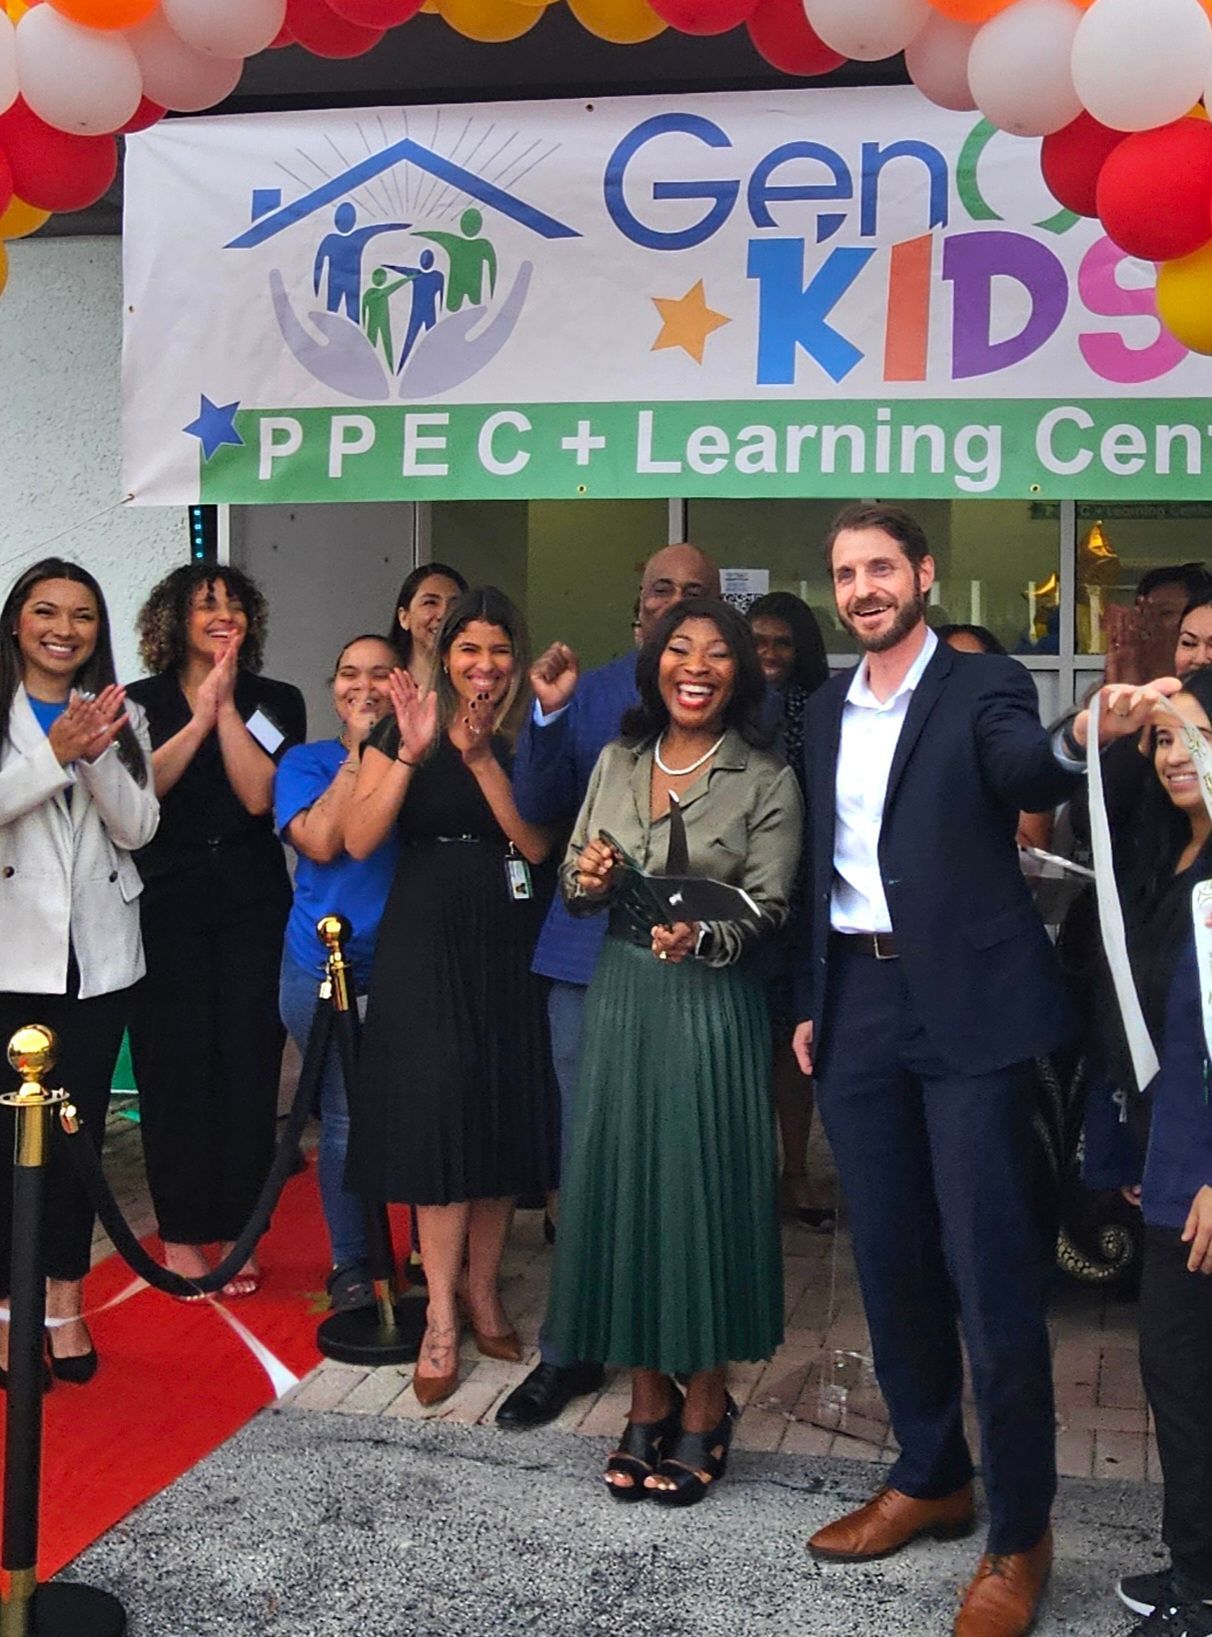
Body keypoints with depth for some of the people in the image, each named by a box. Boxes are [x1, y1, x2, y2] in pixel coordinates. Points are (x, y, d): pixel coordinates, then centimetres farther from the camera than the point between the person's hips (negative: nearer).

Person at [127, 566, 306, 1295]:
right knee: (174, 1065, 0)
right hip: (166, 904, 0)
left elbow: (259, 794, -9)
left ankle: (238, 1233, 11)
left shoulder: (276, 702, 6)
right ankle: (181, 1235, 11)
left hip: (252, 906, 0)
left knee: (248, 1064, 0)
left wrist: (226, 705, -9)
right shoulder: (141, 703, 7)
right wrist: (199, 717, -13)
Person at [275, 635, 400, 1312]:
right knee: (347, 1119, 3)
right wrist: (360, 749, -10)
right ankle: (351, 1264, 17)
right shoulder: (306, 761, 5)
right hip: (327, 968, -1)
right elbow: (322, 840, -12)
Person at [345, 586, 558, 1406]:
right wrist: (412, 752, -16)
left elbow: (538, 844, -8)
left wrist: (481, 756, -16)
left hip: (507, 945, 2)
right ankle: (442, 1314, 3)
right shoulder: (403, 729, 4)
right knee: (438, 1107, -6)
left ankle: (481, 1284, 24)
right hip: (425, 941, -1)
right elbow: (360, 840, -7)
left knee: (504, 1110, 5)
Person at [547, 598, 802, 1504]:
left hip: (712, 1003, -4)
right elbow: (574, 884, 12)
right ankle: (647, 1398, 23)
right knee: (621, 1184, 7)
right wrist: (588, 878, -10)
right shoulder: (619, 760, 9)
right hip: (622, 995, 4)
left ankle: (705, 1405, 18)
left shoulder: (767, 779, -5)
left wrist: (701, 935, -28)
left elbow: (767, 907, -10)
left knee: (704, 1190, 1)